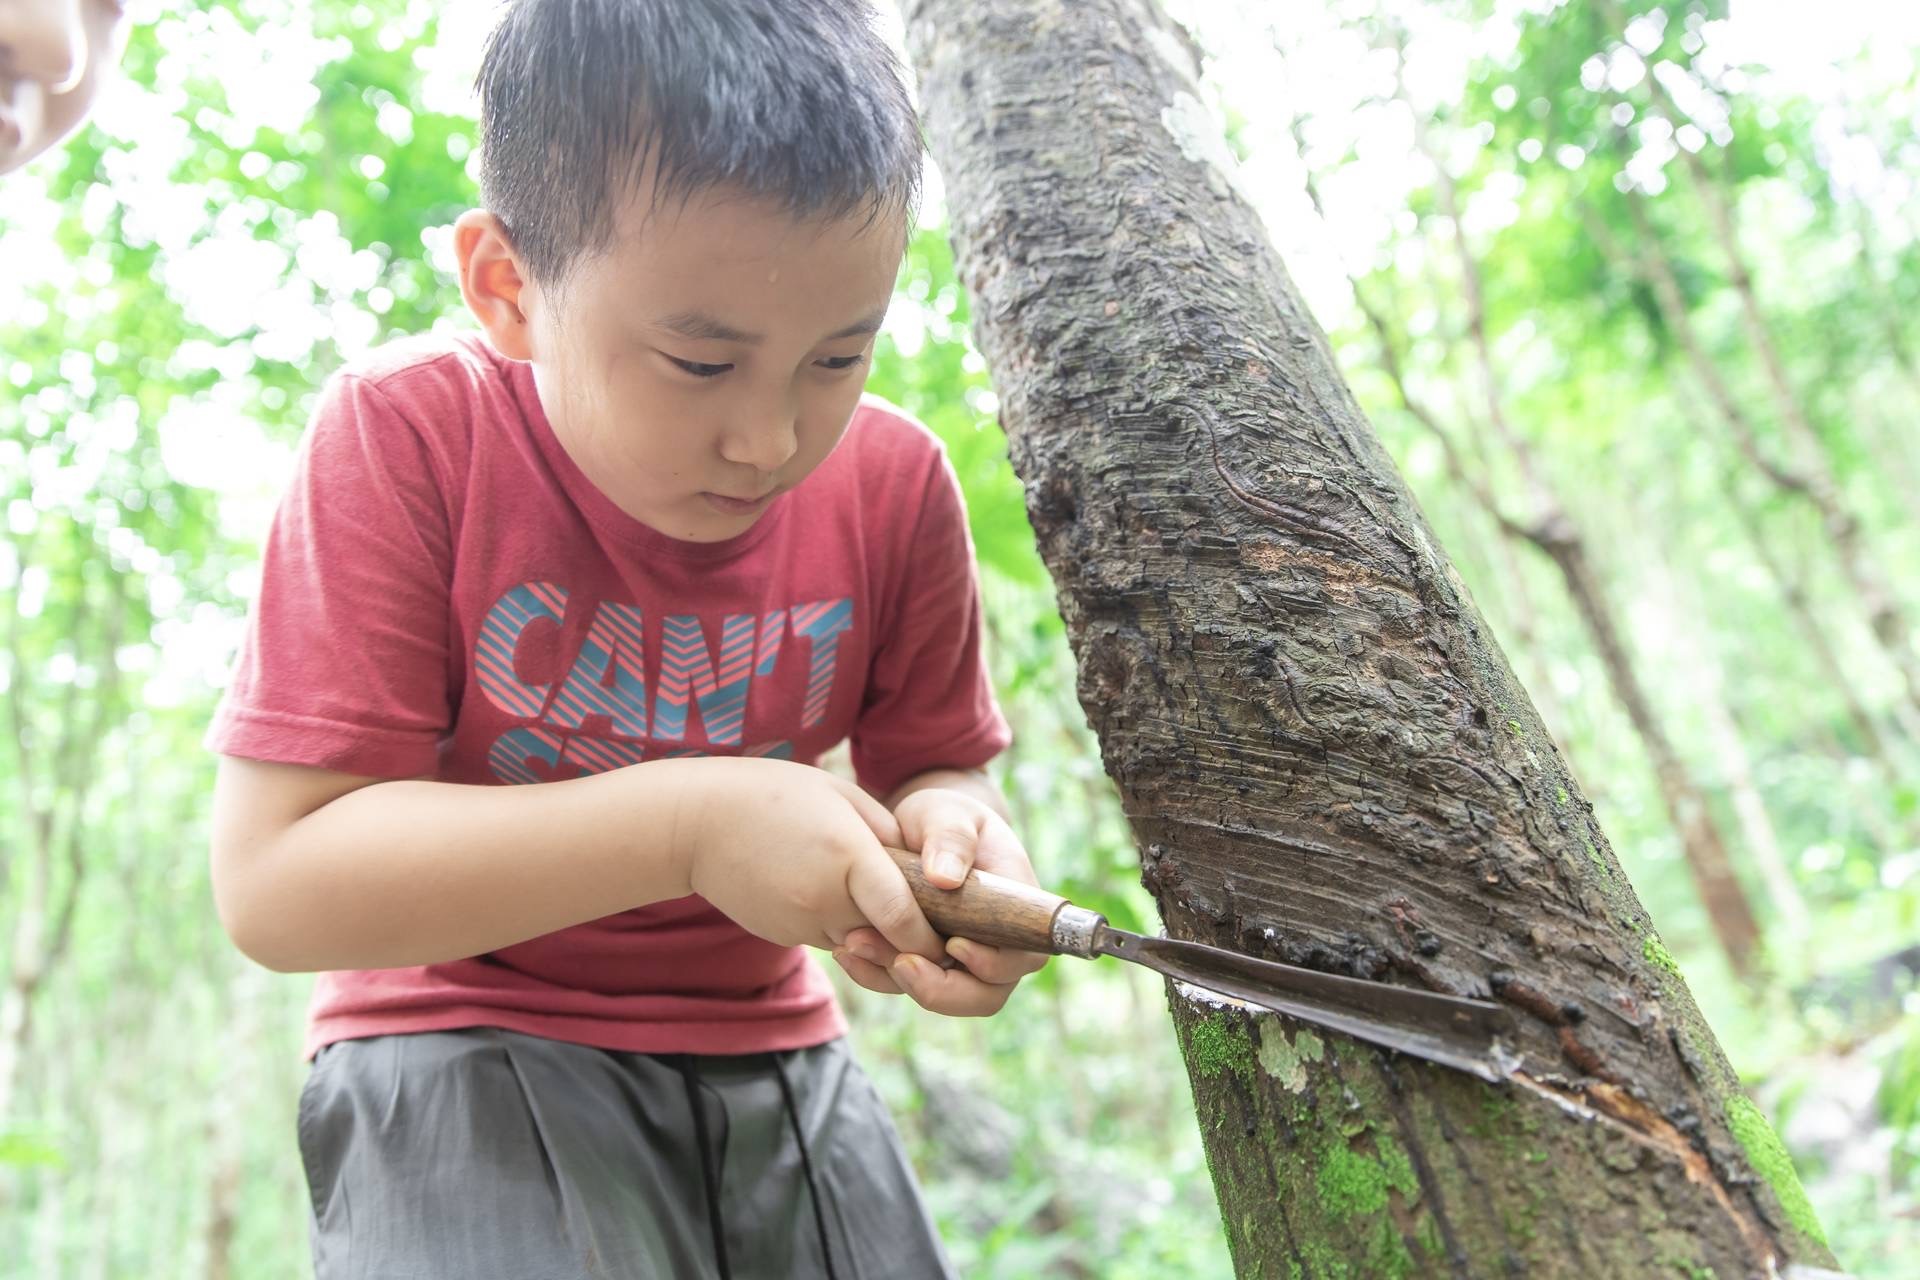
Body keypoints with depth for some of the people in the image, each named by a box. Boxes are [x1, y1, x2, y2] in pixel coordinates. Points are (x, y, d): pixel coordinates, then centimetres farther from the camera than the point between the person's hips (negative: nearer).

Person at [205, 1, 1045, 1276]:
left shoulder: (895, 482, -10)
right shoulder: (407, 437, -19)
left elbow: (930, 767, 2)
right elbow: (274, 879, -22)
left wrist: (949, 828, -23)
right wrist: (689, 824, -30)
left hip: (768, 1049, 4)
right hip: (473, 1050, -3)